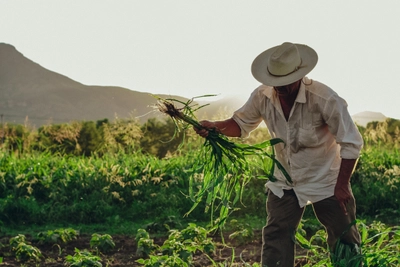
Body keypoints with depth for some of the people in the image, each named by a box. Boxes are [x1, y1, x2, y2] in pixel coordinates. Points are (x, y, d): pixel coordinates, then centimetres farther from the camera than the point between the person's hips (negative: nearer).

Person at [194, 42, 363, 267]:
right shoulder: (263, 96, -13)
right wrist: (215, 126, -18)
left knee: (344, 241, 7)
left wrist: (341, 186, -18)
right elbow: (241, 124, 3)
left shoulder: (325, 99, -25)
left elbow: (351, 144, -19)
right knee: (275, 240, 2)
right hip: (284, 183, 3)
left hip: (326, 181, -3)